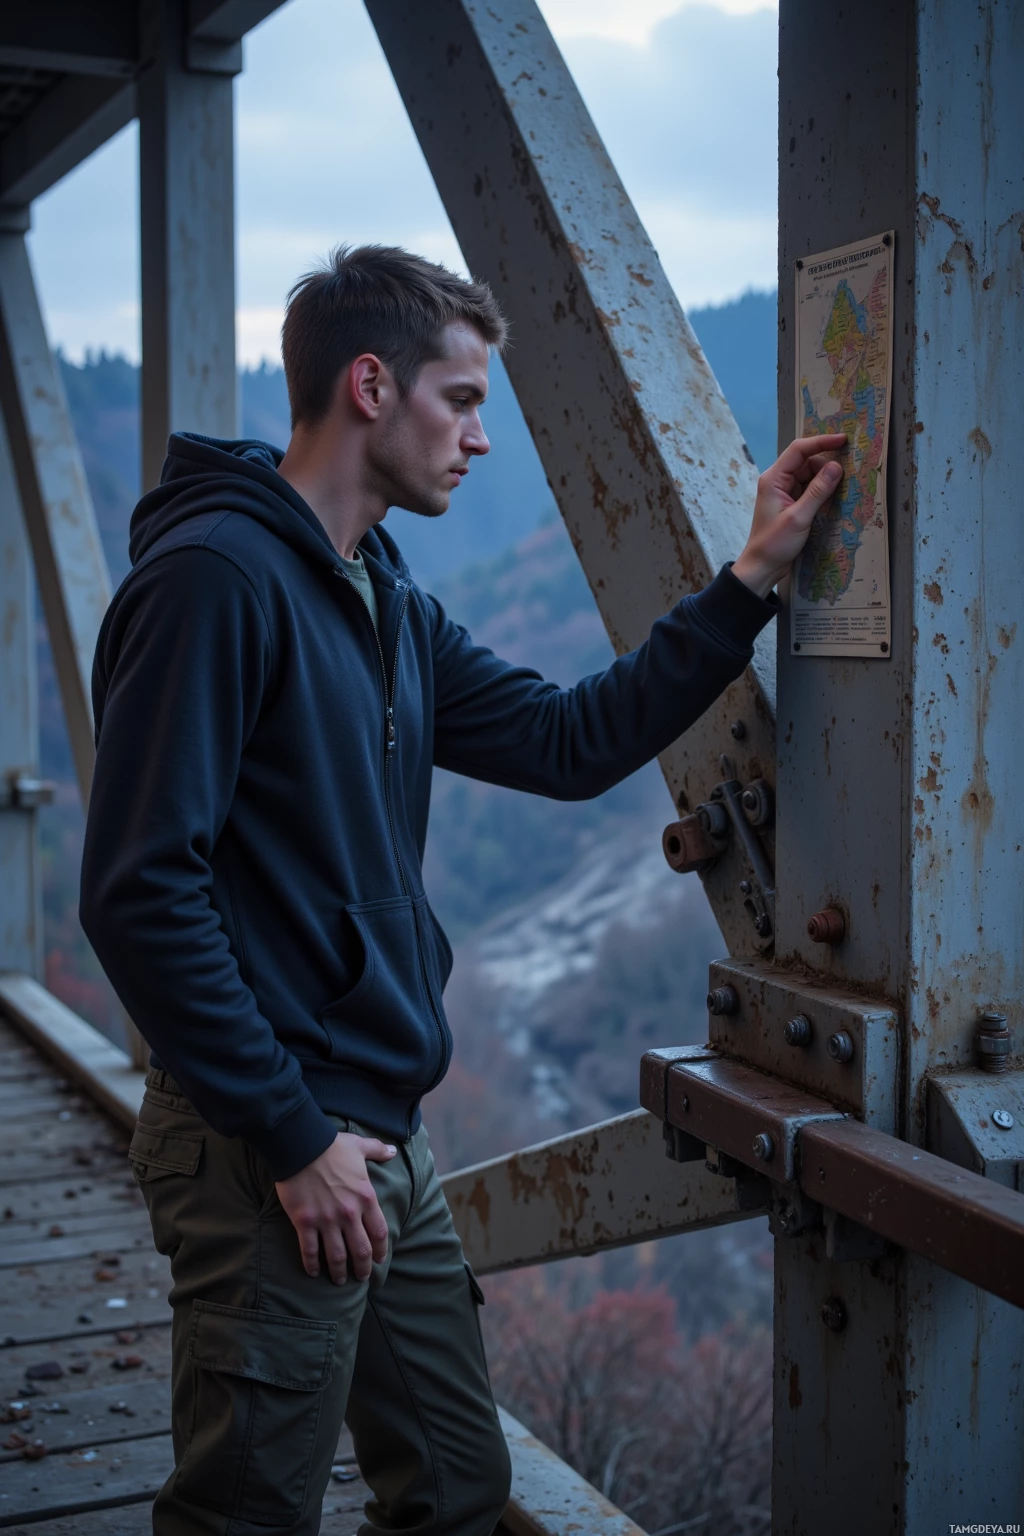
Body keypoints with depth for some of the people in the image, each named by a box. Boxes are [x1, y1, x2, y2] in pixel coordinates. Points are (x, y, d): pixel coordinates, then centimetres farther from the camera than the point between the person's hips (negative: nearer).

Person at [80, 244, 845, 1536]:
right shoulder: (214, 574, -16)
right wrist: (293, 1137, -19)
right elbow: (140, 890, -21)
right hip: (271, 1153, -9)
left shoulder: (388, 603, 14)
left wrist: (751, 578, 11)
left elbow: (568, 743, 14)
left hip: (385, 1138, 9)